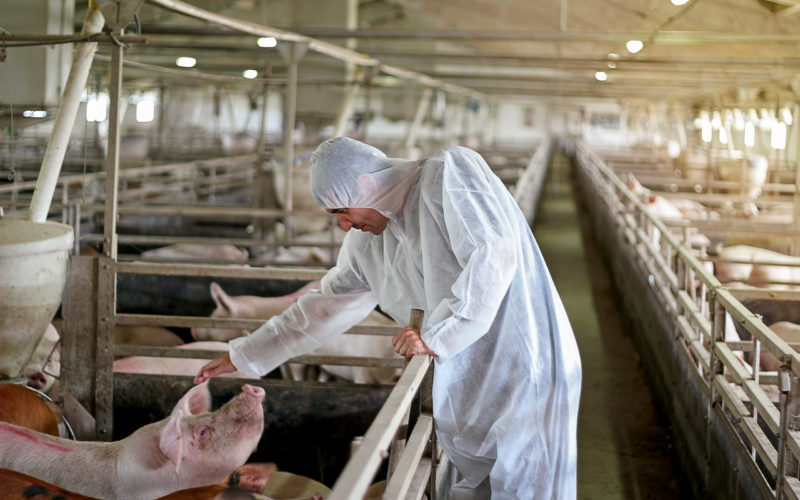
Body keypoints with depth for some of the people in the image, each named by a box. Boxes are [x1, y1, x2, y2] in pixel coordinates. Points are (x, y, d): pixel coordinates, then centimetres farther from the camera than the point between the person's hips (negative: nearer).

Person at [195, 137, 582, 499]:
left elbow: (494, 255, -24)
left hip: (527, 363, -7)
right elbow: (324, 307, 19)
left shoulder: (450, 173, -12)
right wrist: (242, 356, 22)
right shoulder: (366, 244, 9)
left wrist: (437, 335, -21)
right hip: (467, 376, 7)